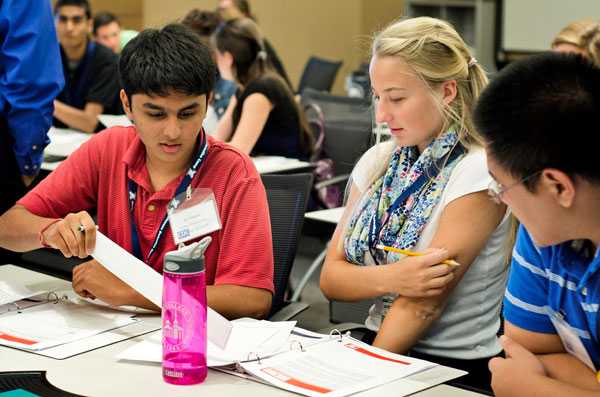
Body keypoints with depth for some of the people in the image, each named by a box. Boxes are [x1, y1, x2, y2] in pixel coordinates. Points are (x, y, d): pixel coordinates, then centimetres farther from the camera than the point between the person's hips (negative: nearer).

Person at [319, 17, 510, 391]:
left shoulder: (479, 174, -12)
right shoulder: (378, 161, 7)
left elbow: (426, 301, -16)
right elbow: (331, 278, 3)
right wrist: (391, 278, -15)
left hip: (454, 367, -5)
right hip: (379, 348, 5)